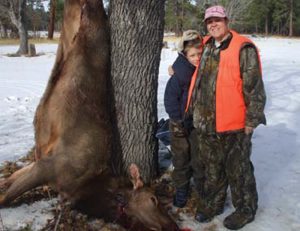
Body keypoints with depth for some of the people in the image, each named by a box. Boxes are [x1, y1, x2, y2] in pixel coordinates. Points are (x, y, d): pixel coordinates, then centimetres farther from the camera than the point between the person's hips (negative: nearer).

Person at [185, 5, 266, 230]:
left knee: (238, 169, 8)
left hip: (233, 126, -7)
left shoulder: (243, 49, -12)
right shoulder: (207, 48, 10)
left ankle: (245, 210, 27)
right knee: (211, 168, 19)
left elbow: (254, 88, -13)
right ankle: (212, 204, 38)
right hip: (206, 124, 7)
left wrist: (251, 120, -13)